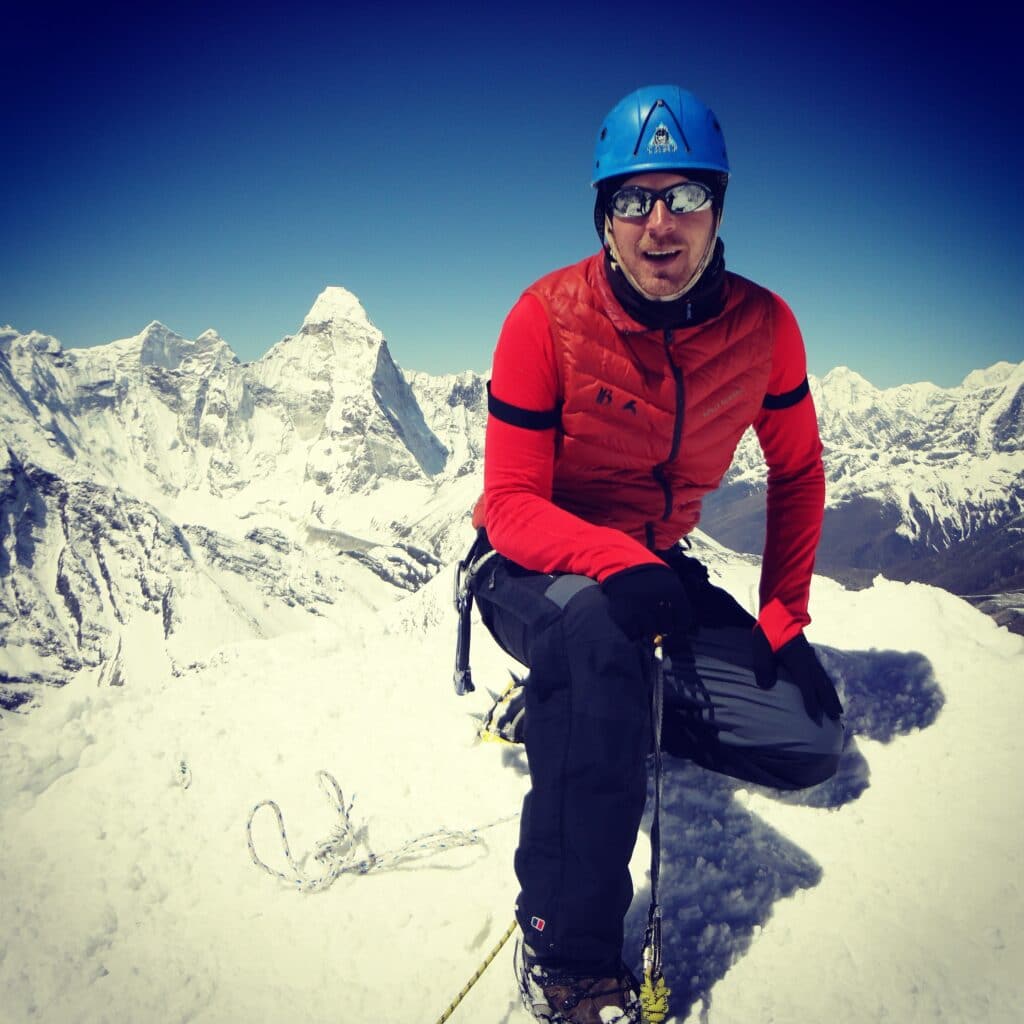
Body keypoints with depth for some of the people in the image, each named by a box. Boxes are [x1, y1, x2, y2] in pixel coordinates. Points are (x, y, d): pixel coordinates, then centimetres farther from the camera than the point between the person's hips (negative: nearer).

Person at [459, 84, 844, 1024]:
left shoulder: (762, 325, -10)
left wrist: (784, 615, -2)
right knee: (597, 621, -40)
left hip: (655, 568, 5)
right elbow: (512, 504, -22)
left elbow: (797, 471, 5)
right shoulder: (549, 316, -21)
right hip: (535, 568, -4)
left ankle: (576, 704, 12)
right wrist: (617, 563, -41)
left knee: (811, 740, -5)